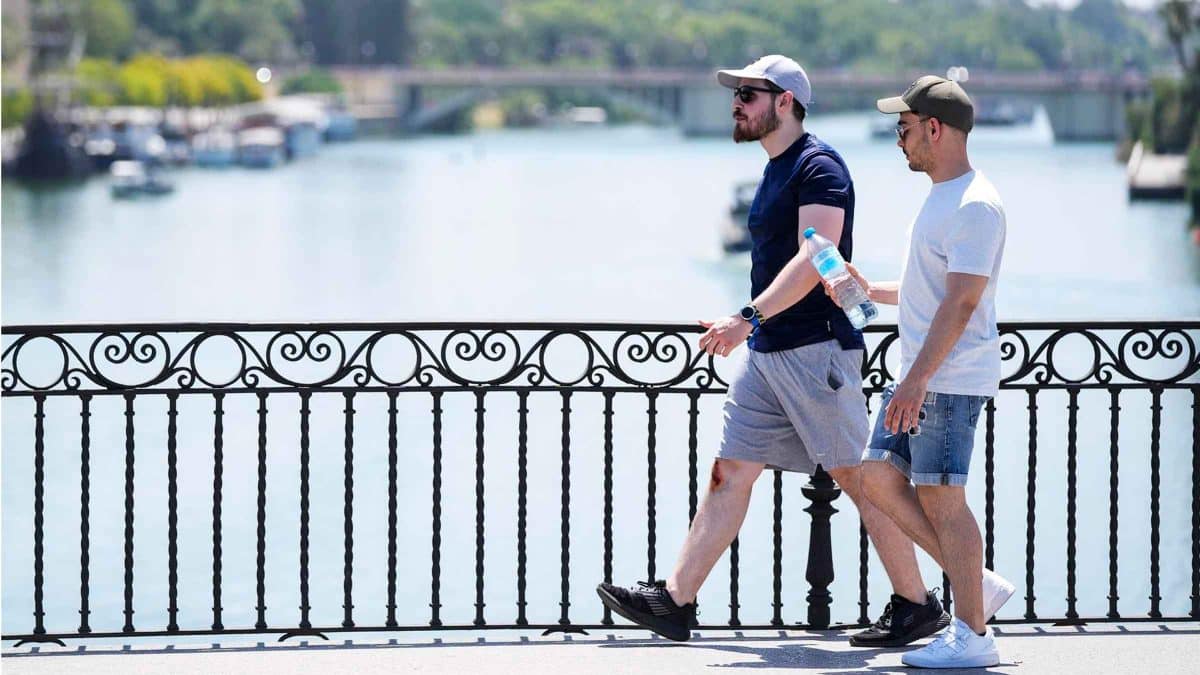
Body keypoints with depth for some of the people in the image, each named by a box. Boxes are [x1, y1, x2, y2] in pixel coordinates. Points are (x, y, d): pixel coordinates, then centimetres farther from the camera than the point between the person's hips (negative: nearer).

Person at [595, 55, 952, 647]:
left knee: (857, 477, -3)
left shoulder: (819, 166, -12)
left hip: (816, 349, -9)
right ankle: (675, 601, 4)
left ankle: (918, 606, 5)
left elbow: (813, 259, -23)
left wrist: (748, 318, -30)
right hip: (766, 352, 9)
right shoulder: (776, 171, 17)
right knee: (730, 472, 5)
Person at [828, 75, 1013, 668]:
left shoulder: (974, 206, -16)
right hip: (918, 376, 10)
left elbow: (961, 302, -23)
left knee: (941, 496, -8)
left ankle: (972, 635, -2)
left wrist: (918, 380, -27)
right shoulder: (942, 198, 18)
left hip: (950, 379, -10)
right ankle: (976, 583, 14)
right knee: (879, 477, 9)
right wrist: (870, 291, 22)